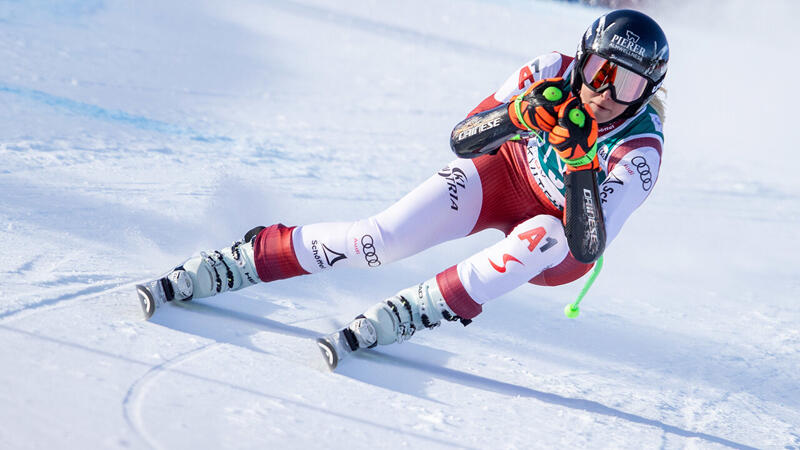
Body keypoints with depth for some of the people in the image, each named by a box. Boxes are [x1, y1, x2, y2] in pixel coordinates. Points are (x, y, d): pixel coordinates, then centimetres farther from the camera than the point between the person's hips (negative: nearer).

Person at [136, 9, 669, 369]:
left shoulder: (640, 149, -30)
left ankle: (389, 320, -39)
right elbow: (461, 140, -19)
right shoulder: (552, 75, -23)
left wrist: (579, 166, -50)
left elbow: (587, 248, -37)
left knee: (541, 237, -39)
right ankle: (221, 266, -13)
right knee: (381, 239, -21)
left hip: (561, 249, -1)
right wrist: (514, 116, -39)